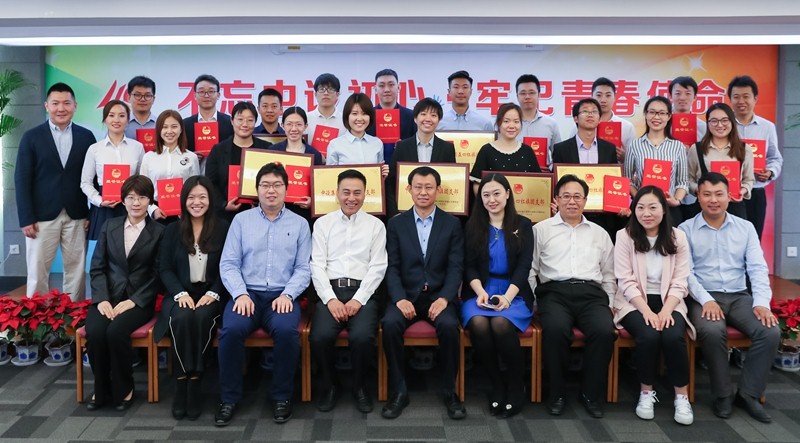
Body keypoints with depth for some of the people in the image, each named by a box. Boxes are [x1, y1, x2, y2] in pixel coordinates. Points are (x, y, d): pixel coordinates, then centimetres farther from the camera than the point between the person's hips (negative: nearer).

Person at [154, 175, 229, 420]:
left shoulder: (223, 228, 3)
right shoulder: (173, 230, 9)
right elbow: (164, 268, 5)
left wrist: (213, 294, -13)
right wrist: (180, 293, -11)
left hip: (211, 294, -1)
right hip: (181, 294, 1)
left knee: (201, 318, -33)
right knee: (182, 318, -31)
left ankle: (193, 383, -21)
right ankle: (184, 383, -21)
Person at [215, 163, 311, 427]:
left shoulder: (299, 224, 11)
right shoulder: (241, 220, 11)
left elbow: (303, 269, 5)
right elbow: (228, 264, 4)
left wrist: (287, 294, -12)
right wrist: (240, 294, -11)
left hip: (282, 295, 0)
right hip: (247, 293, 1)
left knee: (287, 330, -31)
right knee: (231, 329, -29)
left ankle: (282, 397, -9)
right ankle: (229, 398, -8)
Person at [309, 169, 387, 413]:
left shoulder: (376, 225, 9)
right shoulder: (322, 223, 10)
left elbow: (377, 267, 2)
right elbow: (317, 265, 3)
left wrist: (358, 299, -11)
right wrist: (330, 298, -12)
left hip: (362, 292, 0)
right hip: (330, 291, 1)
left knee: (362, 337, -28)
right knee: (320, 336, -26)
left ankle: (359, 386, 3)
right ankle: (329, 386, 4)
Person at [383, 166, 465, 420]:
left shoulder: (452, 224, 7)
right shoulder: (396, 224, 9)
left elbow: (456, 267, 0)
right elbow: (392, 267, 2)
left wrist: (444, 298, -17)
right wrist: (400, 298, -16)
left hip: (439, 296, 0)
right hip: (406, 295, 1)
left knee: (449, 325, -31)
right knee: (390, 323, -29)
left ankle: (449, 391, -10)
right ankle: (399, 391, -13)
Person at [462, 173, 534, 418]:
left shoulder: (523, 225, 8)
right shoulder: (473, 226, 11)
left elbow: (524, 266, 0)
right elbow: (469, 266, 4)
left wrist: (508, 296, -16)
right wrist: (481, 292, -15)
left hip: (513, 292, -1)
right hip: (479, 291, 1)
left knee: (501, 323, -33)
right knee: (478, 324, -32)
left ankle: (516, 385, -9)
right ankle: (496, 383, -10)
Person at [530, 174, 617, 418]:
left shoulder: (599, 233, 22)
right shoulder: (541, 229, 13)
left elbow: (609, 275, 23)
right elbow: (530, 270, 8)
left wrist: (609, 304, 9)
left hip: (591, 292, 3)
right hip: (555, 291, -2)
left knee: (605, 330, -29)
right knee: (555, 329, -34)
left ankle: (591, 393, -7)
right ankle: (556, 393, -12)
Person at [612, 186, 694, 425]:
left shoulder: (677, 237, 4)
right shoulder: (624, 236, -1)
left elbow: (680, 282, -1)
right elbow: (626, 282, -7)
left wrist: (666, 310, -16)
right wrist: (647, 311, -19)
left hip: (668, 302, 1)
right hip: (635, 303, -1)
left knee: (673, 336, -29)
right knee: (648, 336, -30)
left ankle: (682, 396, -9)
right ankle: (646, 392, -6)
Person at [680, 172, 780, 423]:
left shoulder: (746, 228, 11)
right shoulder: (686, 230, 2)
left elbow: (757, 268, 3)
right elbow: (686, 272, -5)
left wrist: (762, 302, -12)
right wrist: (706, 300, -19)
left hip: (739, 296, 3)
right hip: (704, 297, -3)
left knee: (771, 332, -23)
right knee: (712, 331, -34)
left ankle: (748, 393, -4)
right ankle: (723, 394, -10)